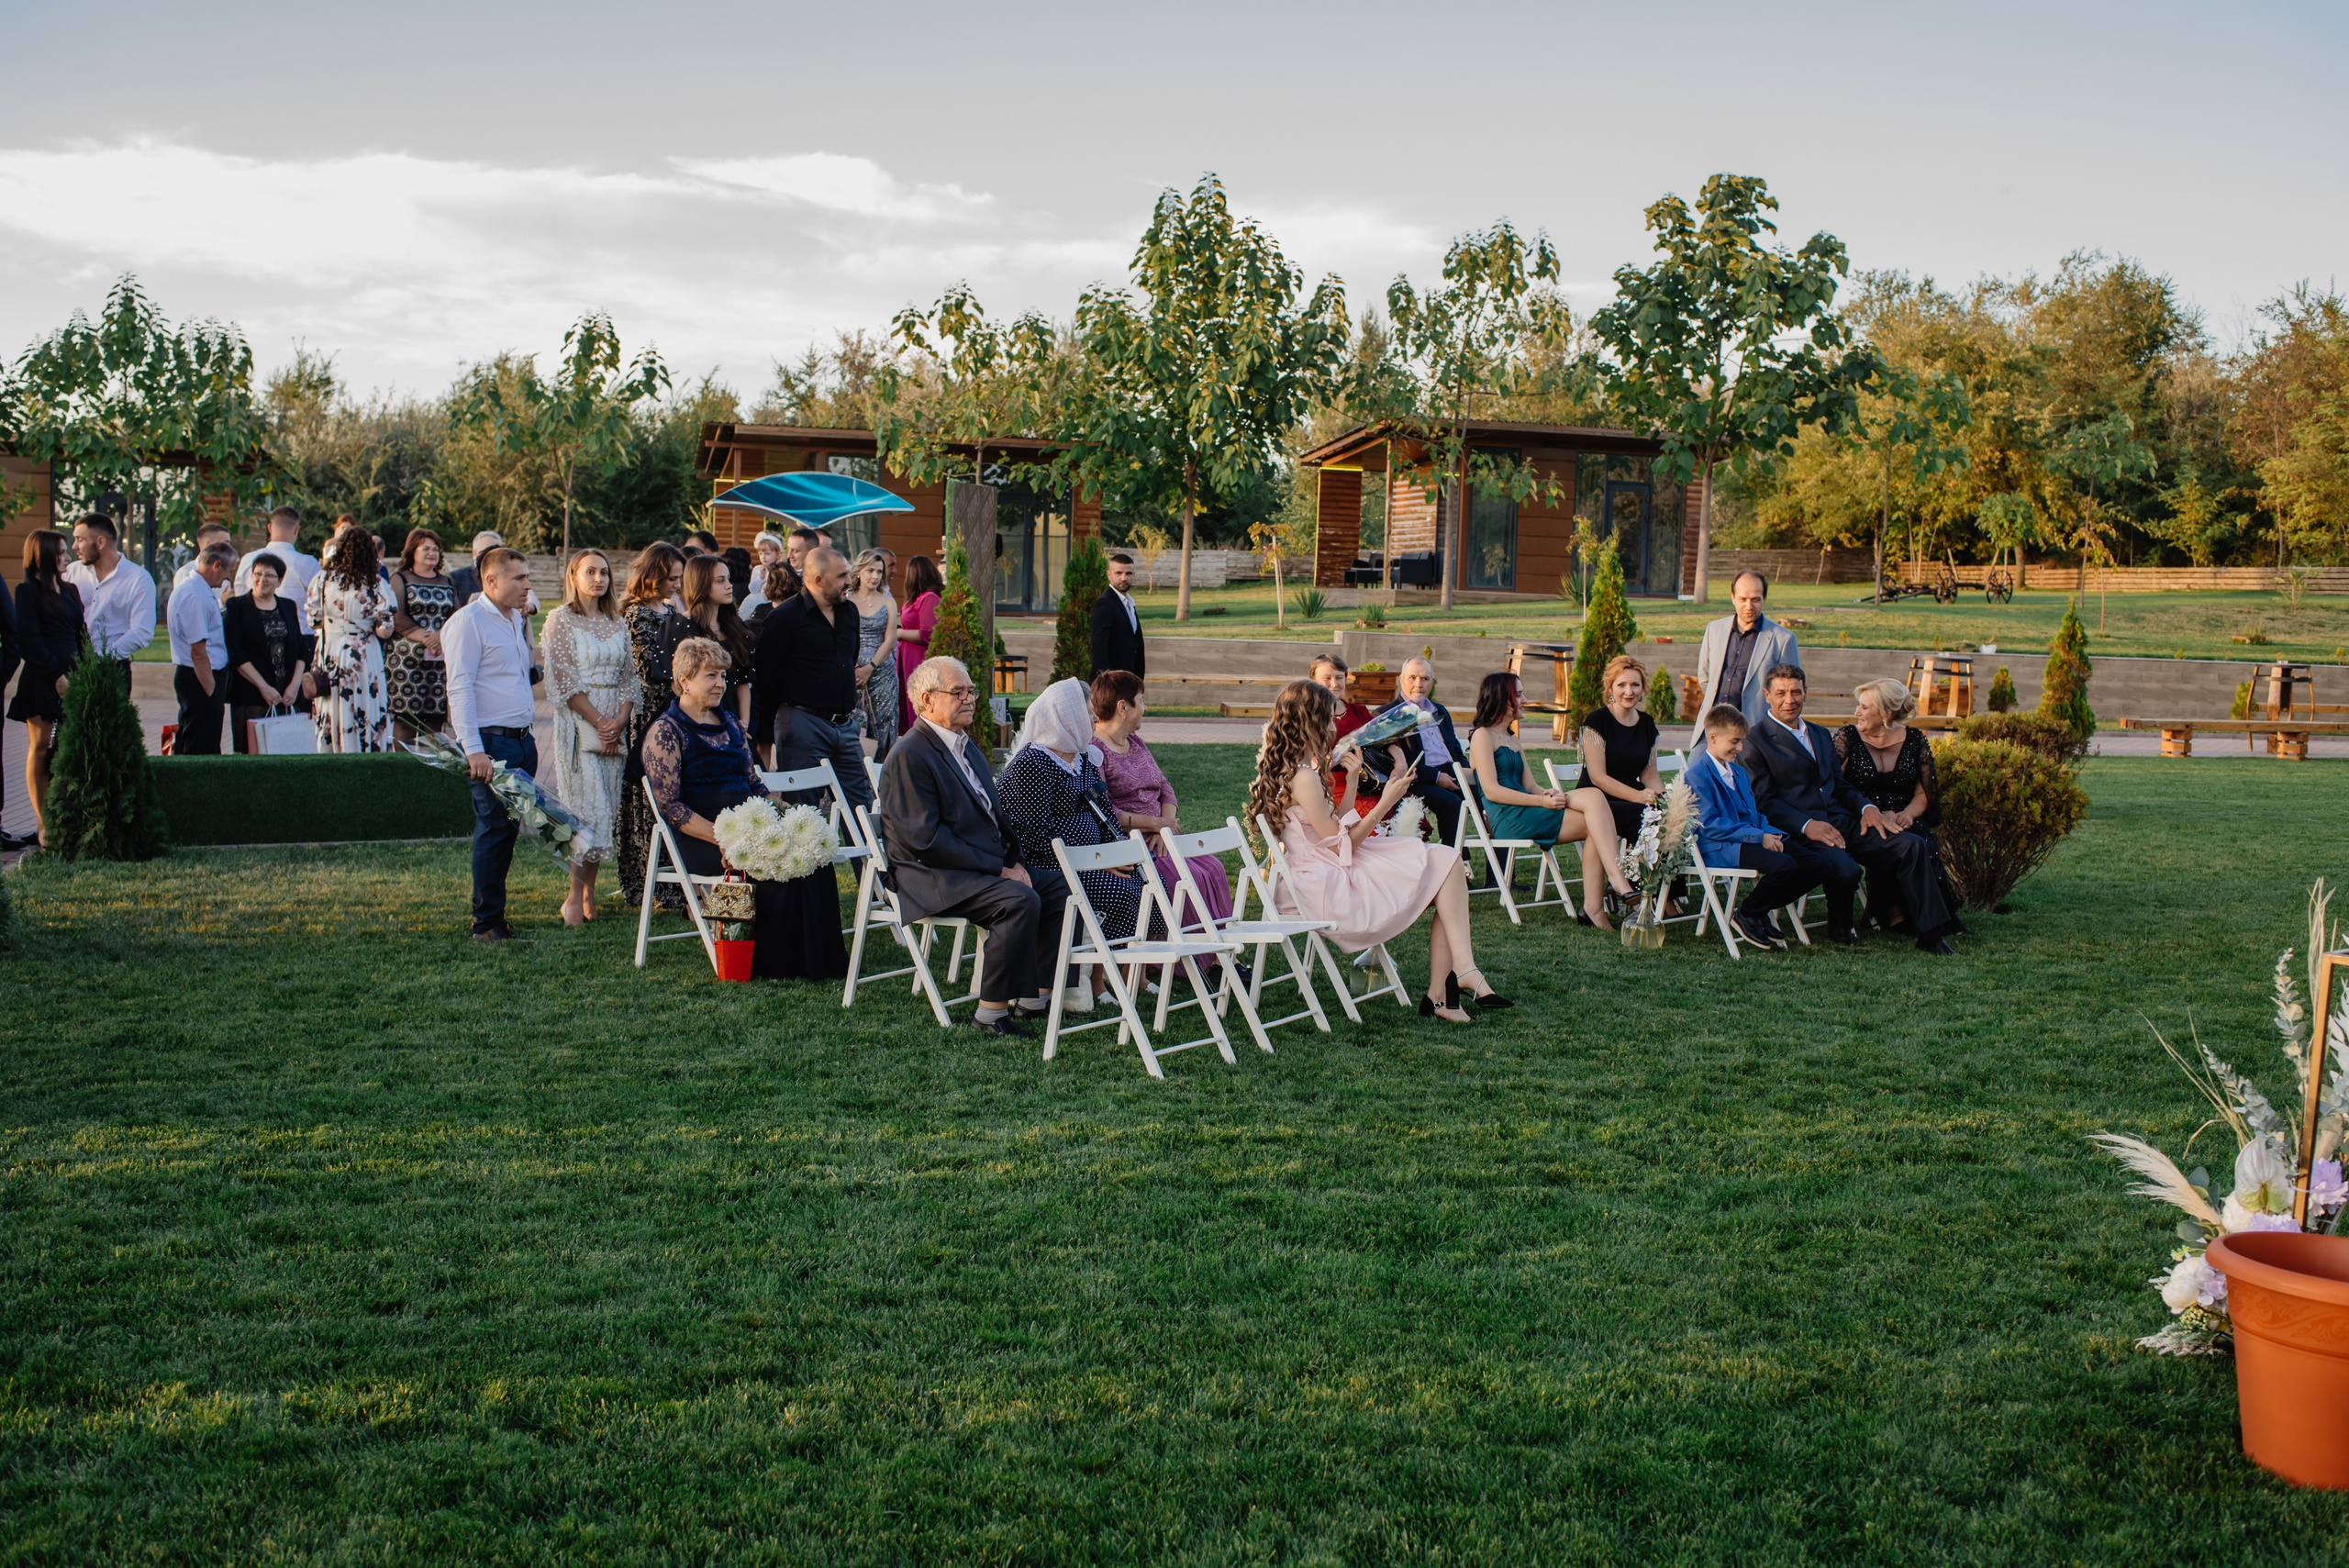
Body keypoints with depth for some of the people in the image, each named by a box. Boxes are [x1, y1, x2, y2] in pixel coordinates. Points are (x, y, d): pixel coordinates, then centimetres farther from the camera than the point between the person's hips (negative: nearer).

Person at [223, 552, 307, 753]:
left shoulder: (288, 607, 14)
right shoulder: (237, 607, 2)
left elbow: (301, 648, 12)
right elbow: (235, 653, -6)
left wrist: (295, 684, -3)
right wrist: (263, 687, -12)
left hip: (287, 696, 3)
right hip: (251, 696, -3)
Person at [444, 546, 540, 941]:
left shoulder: (516, 619, 17)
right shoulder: (468, 622, -9)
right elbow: (460, 688, -17)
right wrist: (473, 749, -23)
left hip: (523, 741, 8)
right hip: (492, 742, -8)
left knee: (508, 830, 10)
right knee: (494, 831, -6)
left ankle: (491, 911, 18)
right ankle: (487, 922, 1)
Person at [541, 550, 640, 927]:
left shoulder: (616, 623, 14)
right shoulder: (561, 619, -1)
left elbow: (630, 677, 11)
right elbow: (563, 680, -8)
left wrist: (620, 721, -5)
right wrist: (598, 722, -12)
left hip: (615, 723, 5)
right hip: (577, 723, -5)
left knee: (608, 808, 3)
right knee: (586, 808, -10)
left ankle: (589, 892, 10)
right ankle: (575, 896, -2)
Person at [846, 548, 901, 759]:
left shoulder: (888, 603, 9)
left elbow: (890, 640, 3)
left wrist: (870, 668, -8)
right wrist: (852, 668, -12)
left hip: (882, 673, 1)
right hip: (851, 673, -1)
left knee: (881, 725, -3)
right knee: (851, 726, -8)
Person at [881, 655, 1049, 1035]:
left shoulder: (968, 746, 18)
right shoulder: (910, 756, -13)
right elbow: (924, 840, -19)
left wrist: (1014, 861, 0)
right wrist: (999, 869, -18)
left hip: (987, 865, 9)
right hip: (933, 879, -9)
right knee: (1020, 901, -29)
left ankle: (1038, 993, 3)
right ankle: (992, 1011, -20)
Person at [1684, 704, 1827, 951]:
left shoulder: (1739, 773, 23)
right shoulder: (1697, 775, -8)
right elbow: (1710, 825, -16)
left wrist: (1770, 834, -1)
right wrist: (1759, 836, -19)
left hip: (1751, 840, 9)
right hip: (1719, 849, -9)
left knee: (1818, 864, -6)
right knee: (1784, 865, -32)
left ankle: (1763, 909, 8)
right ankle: (1746, 916, -8)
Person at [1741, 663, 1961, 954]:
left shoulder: (1821, 735, 25)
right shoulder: (1757, 742, 0)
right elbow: (1764, 801, -9)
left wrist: (1866, 807, 2)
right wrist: (1806, 825, -22)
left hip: (1842, 823, 7)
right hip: (1799, 832, -7)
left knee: (1913, 845, -12)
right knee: (1845, 870, -35)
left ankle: (1930, 934, -9)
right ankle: (1839, 929, -3)